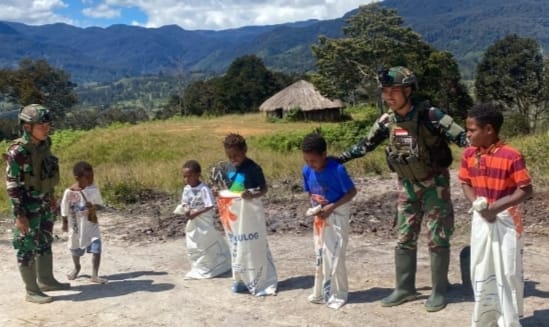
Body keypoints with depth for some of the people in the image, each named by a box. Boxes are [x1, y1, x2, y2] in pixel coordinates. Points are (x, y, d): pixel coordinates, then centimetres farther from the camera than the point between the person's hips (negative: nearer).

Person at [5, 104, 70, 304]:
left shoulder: (44, 144, 0)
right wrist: (19, 215, -19)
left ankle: (46, 281, 36)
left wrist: (51, 196, 17)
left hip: (44, 203, 8)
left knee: (45, 243, 20)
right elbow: (12, 185, -19)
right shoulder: (17, 151, -22)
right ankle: (32, 291, 16)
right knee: (28, 248, 5)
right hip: (27, 205, -8)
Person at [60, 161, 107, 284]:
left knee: (96, 249, -12)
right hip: (76, 227, 0)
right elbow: (65, 210, -6)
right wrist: (65, 224, 3)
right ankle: (76, 268, 50)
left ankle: (95, 275, -2)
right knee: (75, 250, 22)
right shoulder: (69, 192, -18)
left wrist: (93, 206, -22)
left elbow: (100, 204, -1)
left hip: (91, 225, 0)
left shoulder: (94, 189, -12)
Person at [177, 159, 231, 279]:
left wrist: (195, 213, -26)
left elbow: (209, 206, -21)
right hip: (192, 222, 7)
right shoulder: (186, 189, 1)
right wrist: (185, 211, -15)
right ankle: (198, 269, 25)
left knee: (206, 245, 4)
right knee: (192, 247, 12)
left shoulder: (204, 189, -20)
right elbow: (184, 204, 7)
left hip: (204, 222, -7)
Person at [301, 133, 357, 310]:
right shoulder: (307, 171, -7)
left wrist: (332, 206, -24)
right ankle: (321, 292, 25)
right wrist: (314, 205, -13)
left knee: (334, 256, -4)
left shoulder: (337, 169, -24)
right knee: (320, 255, 13)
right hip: (320, 216, 6)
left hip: (337, 215, -6)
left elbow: (352, 191, -16)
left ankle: (337, 295, 10)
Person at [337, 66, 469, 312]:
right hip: (407, 185, 5)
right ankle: (404, 289, 21)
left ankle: (439, 291, 13)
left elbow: (461, 137, -23)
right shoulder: (386, 121, -5)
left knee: (437, 238, 1)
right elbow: (366, 145, 9)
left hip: (434, 183, -5)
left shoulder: (429, 115, -21)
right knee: (404, 238, 9)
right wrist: (338, 158, 8)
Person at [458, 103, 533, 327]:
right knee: (480, 271, 13)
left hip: (506, 220, -5)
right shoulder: (468, 155, 0)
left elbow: (526, 190, -14)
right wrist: (476, 203, -10)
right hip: (481, 220, 6)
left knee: (507, 273, 3)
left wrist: (496, 206, -21)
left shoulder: (511, 156, -18)